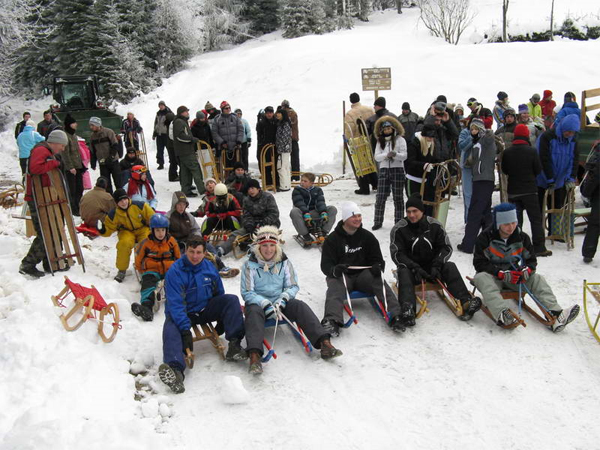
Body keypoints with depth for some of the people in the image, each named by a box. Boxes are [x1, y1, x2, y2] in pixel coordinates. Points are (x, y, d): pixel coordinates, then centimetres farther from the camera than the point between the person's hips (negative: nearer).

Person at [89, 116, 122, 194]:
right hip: (102, 164, 4)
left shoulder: (108, 132, -8)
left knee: (118, 181, 1)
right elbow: (93, 151, 14)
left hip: (113, 161, -4)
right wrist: (93, 163, 9)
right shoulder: (92, 136, 7)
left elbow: (115, 145, -11)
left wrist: (111, 156, -20)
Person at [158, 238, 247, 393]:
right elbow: (175, 304, -23)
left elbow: (219, 294, 13)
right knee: (171, 329, -34)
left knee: (232, 299, -17)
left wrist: (223, 320, 11)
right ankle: (176, 370, -57)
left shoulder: (209, 267, 0)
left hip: (206, 309, 4)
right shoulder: (175, 272, -16)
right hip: (182, 314, -4)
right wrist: (185, 329, -32)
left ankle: (234, 345, -28)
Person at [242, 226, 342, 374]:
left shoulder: (284, 262, 5)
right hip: (258, 303, -2)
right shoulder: (250, 265, -4)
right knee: (254, 312, -35)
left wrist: (282, 300, -16)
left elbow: (293, 287, 5)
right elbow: (247, 293, -7)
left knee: (300, 306, -24)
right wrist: (266, 304, -22)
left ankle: (325, 344, -37)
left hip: (280, 302, 2)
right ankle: (254, 355, -53)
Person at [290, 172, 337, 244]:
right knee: (294, 211, -38)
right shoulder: (297, 190, -1)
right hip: (302, 214, -2)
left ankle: (323, 233, -17)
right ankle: (306, 235, -30)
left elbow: (320, 202, -6)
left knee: (333, 209, -15)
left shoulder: (317, 190, 9)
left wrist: (323, 213, -27)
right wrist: (306, 214, -33)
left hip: (314, 214, 2)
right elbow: (299, 203, -16)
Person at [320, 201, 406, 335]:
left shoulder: (367, 236, 10)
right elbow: (326, 265, -3)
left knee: (379, 281, -27)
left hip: (363, 274, 2)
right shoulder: (332, 239, 2)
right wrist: (334, 270, -28)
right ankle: (332, 320, -55)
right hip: (341, 275, -2)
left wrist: (377, 267, -14)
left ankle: (396, 315, -39)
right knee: (335, 287, -33)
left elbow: (377, 259, 13)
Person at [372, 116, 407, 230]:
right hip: (383, 170, 3)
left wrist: (395, 155, -27)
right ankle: (378, 222, 9)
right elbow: (376, 157, 1)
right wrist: (386, 155, -17)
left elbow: (404, 156, -7)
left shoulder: (400, 139, 1)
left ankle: (398, 222, 13)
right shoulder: (380, 141, 12)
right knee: (380, 197, 0)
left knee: (398, 198, 4)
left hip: (397, 170, -3)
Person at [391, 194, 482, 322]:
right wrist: (415, 268, -24)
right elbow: (397, 254, -10)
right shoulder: (399, 229, -8)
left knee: (450, 267, -24)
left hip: (432, 267, 2)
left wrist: (436, 265, -18)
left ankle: (466, 302, -39)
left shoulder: (435, 225, -1)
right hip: (410, 267, -2)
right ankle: (408, 310, -55)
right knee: (404, 273, -34)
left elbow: (446, 248, 0)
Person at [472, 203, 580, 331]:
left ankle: (555, 314, -32)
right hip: (493, 277, -4)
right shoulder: (485, 238, -10)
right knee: (481, 278, -37)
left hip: (515, 276, 4)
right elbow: (479, 263, -13)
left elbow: (532, 260, 9)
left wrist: (526, 271, -16)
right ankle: (502, 314, -59)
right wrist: (503, 274, -24)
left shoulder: (522, 237, 3)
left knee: (537, 279, -18)